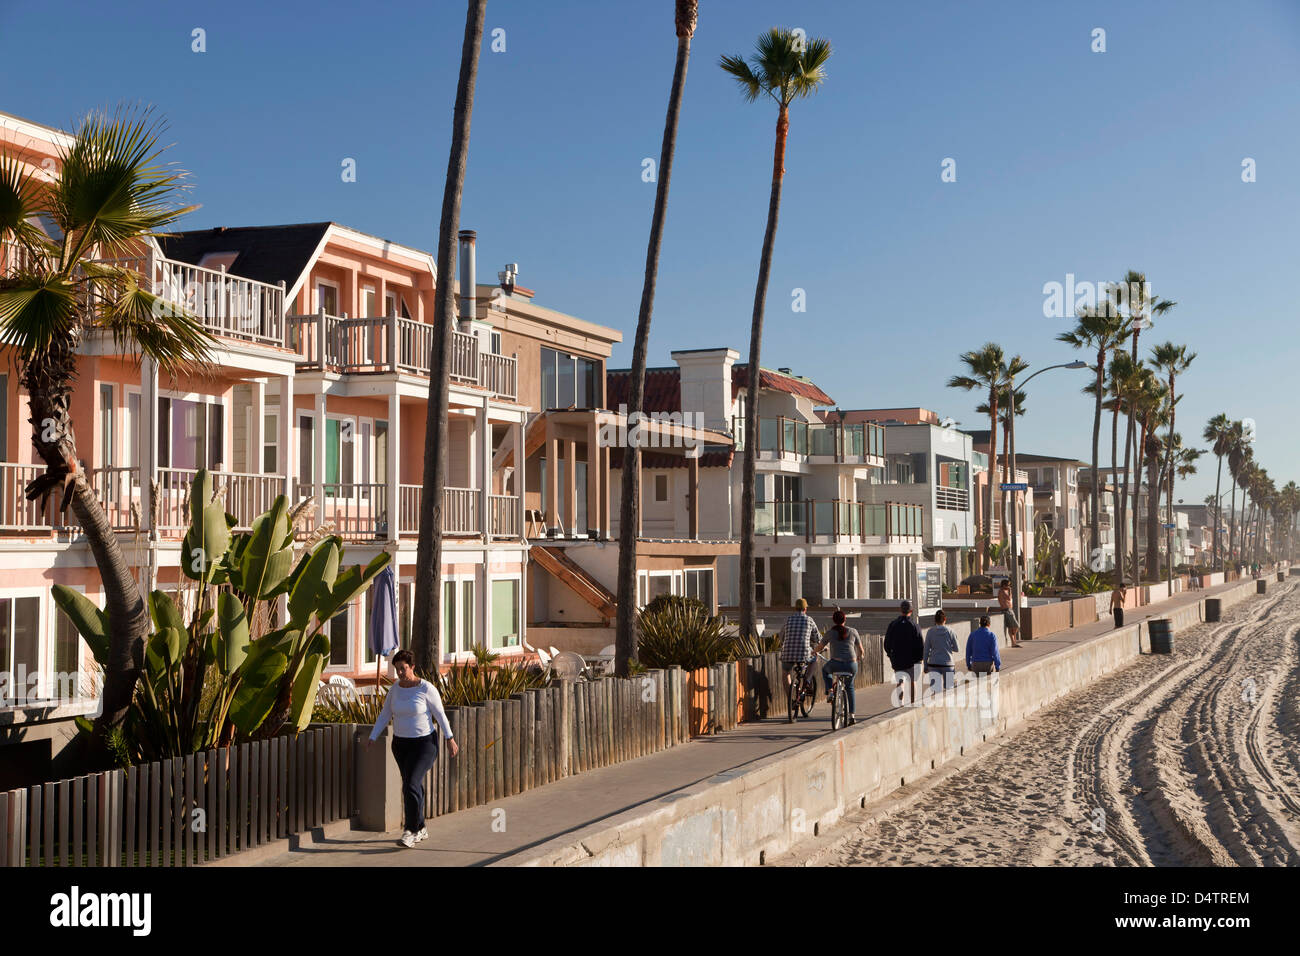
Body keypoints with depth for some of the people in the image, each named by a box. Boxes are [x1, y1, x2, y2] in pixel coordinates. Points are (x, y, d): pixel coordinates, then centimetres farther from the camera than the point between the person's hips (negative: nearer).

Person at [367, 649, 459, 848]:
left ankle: (410, 831, -10)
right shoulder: (395, 688, -1)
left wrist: (450, 739, -8)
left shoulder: (426, 688, -17)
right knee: (413, 786, 15)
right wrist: (372, 738, -4)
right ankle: (420, 828, 29)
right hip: (401, 744, 6)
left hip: (424, 744, -6)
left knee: (411, 785, -18)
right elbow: (384, 716, 4)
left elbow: (440, 714, -10)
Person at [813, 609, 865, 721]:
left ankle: (829, 692, 15)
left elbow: (820, 647, 15)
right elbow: (860, 650, 16)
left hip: (836, 664, -2)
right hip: (852, 666, 2)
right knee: (850, 687, 27)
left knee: (825, 669, 33)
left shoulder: (830, 633, 4)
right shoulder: (853, 631, 8)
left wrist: (814, 651, 37)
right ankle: (852, 715, 20)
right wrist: (859, 657, 38)